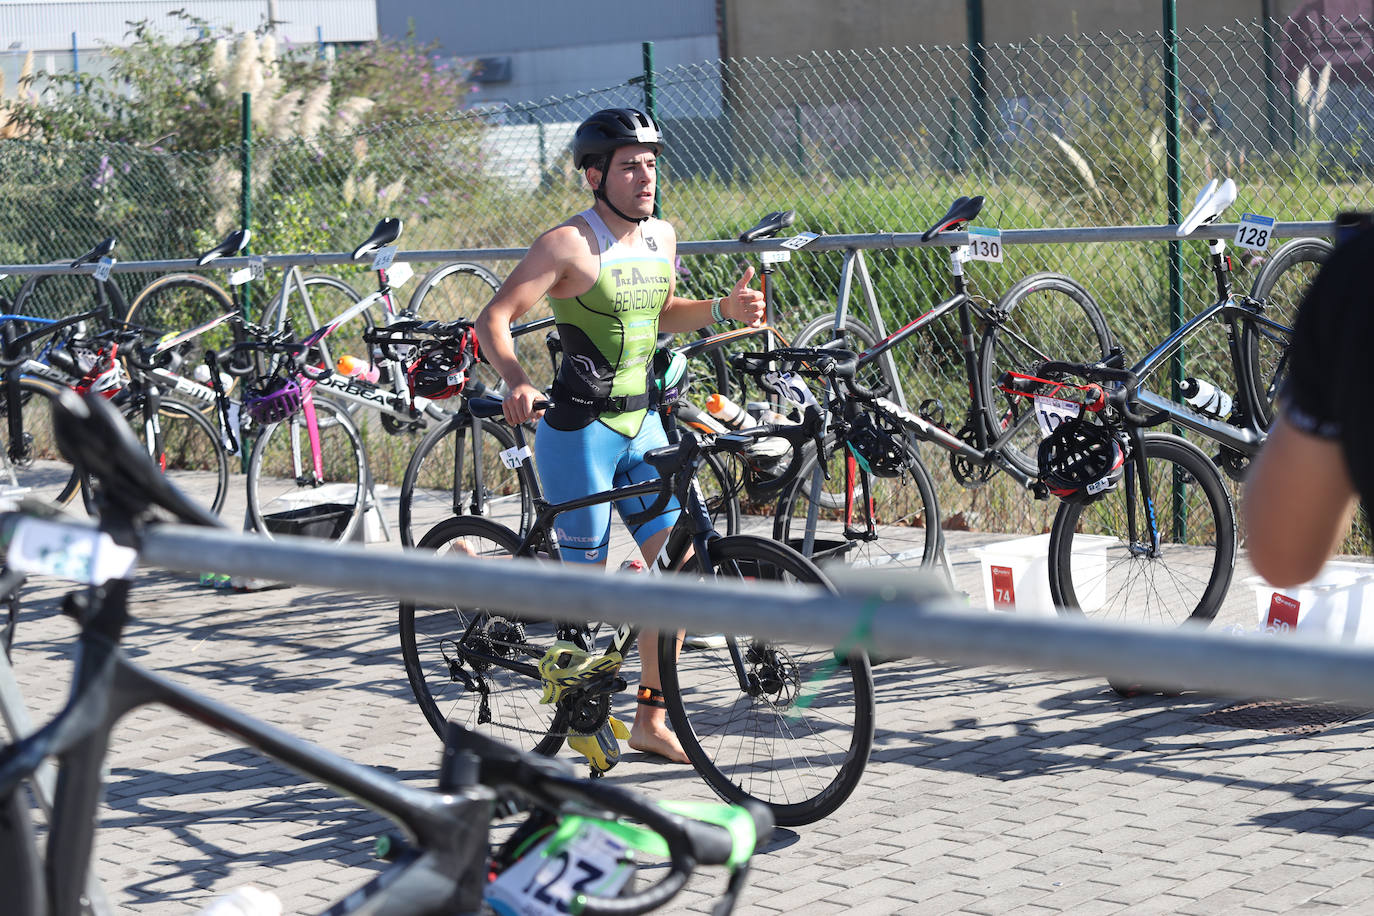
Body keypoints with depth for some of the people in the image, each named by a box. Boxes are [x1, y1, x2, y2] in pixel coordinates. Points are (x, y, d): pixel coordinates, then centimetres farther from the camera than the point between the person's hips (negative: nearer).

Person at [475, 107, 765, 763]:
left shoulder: (661, 237, 8)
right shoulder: (569, 243, -14)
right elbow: (493, 320, -17)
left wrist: (723, 309, 7)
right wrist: (516, 380, -35)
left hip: (641, 423, 7)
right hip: (579, 430, -7)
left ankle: (652, 718, 10)